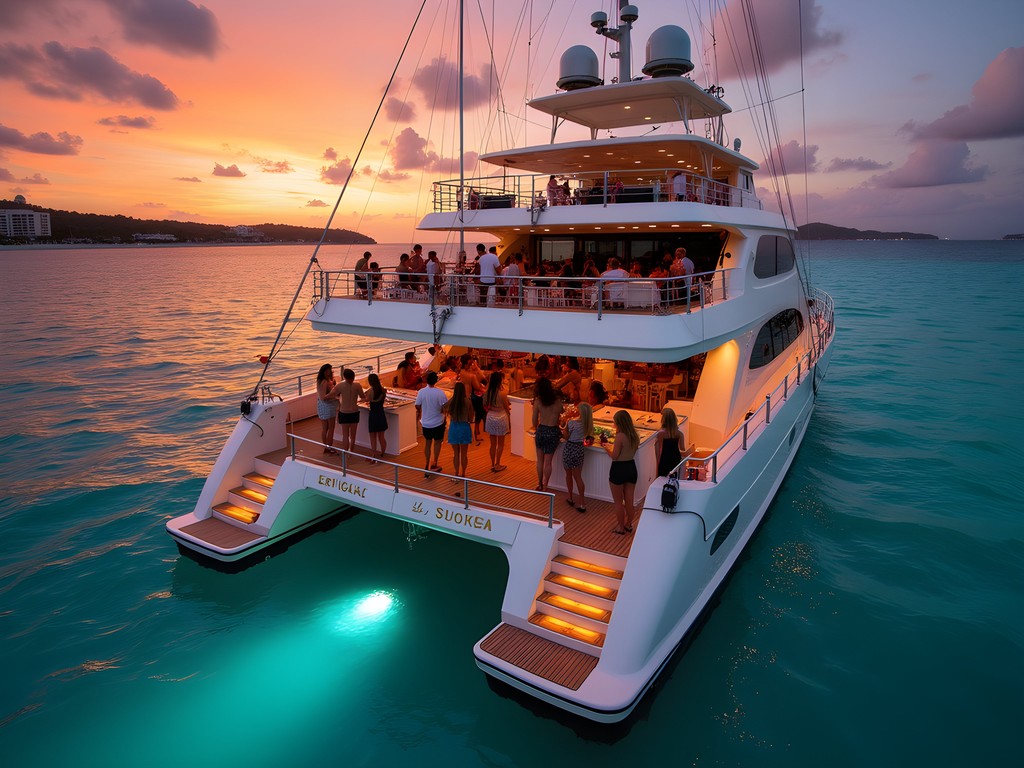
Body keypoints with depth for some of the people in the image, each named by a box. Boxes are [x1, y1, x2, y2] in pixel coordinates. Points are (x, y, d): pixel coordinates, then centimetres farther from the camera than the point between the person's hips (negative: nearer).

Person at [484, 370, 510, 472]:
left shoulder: (488, 391, -7)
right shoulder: (502, 393, -20)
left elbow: (486, 406, 2)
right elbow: (507, 409, -9)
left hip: (490, 417, 4)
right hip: (501, 417, -4)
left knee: (493, 443, 15)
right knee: (500, 444, 12)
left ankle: (493, 464, 23)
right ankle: (497, 465, 16)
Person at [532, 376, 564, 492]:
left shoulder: (538, 401, -10)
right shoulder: (558, 401, -7)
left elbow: (535, 420, -3)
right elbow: (560, 414, 1)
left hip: (541, 430, 0)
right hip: (553, 431, 0)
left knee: (540, 460, 17)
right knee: (548, 462, 10)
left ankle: (540, 484, 27)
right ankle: (545, 486, 17)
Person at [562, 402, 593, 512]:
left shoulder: (572, 422, -20)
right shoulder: (587, 423, -4)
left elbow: (566, 437, -11)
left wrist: (565, 427, 0)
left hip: (569, 449, -4)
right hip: (580, 449, 4)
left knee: (569, 475, 17)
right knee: (578, 477, 12)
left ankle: (570, 498, 29)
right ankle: (582, 502, 11)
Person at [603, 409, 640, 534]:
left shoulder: (620, 436, -22)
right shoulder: (635, 436, 0)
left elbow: (614, 456, -18)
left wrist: (606, 447, 0)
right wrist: (612, 446, 15)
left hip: (619, 469, -7)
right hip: (631, 468, 7)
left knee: (618, 502, 12)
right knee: (629, 501, 19)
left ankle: (621, 527, 23)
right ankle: (628, 525, 33)